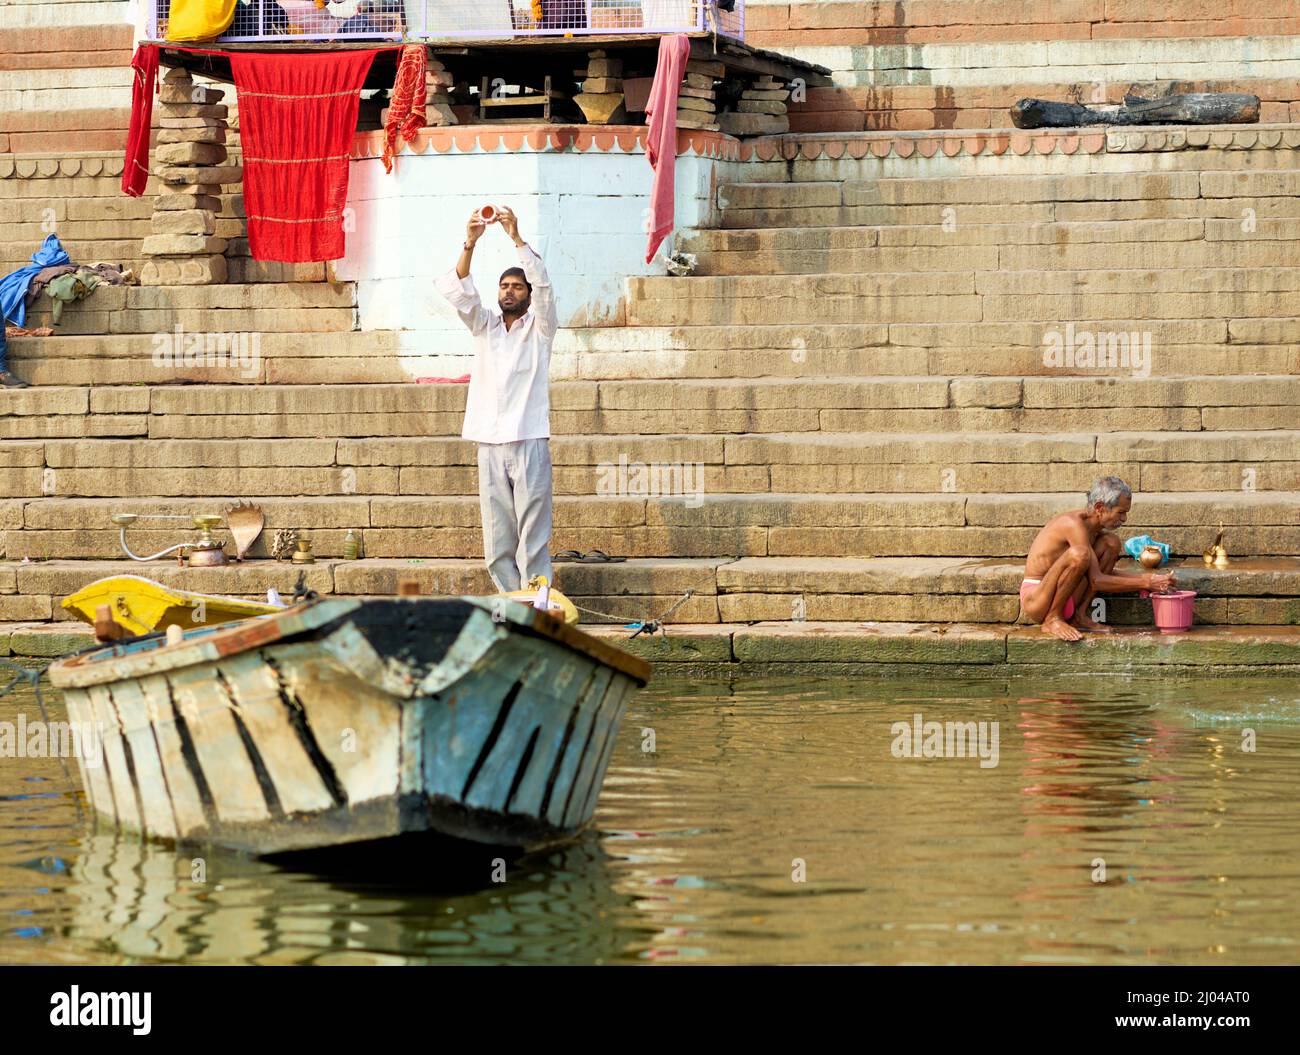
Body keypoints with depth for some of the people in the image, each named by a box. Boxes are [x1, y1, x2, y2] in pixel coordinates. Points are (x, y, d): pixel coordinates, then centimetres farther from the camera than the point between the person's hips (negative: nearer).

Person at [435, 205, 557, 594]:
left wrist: (517, 238, -18)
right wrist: (470, 243, -14)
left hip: (529, 441, -3)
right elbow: (459, 292, 1)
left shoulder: (539, 327, 8)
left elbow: (542, 284, -8)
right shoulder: (484, 326, 17)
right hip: (489, 442, 3)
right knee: (497, 535, 2)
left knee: (533, 533, -6)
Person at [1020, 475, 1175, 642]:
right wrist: (1145, 583, -22)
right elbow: (1096, 581, -25)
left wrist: (1145, 578, 4)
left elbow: (1105, 574, 19)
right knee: (1078, 553, -34)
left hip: (1066, 601, 9)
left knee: (1111, 541, 3)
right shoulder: (1074, 523, -22)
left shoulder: (1096, 527, 7)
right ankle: (1052, 620, -16)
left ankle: (1079, 616, 0)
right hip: (1035, 600, -9)